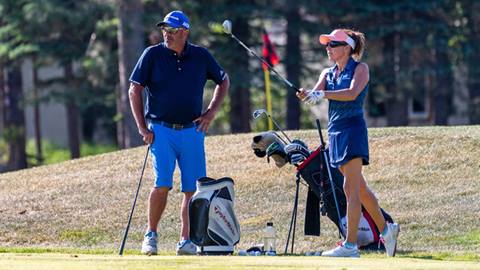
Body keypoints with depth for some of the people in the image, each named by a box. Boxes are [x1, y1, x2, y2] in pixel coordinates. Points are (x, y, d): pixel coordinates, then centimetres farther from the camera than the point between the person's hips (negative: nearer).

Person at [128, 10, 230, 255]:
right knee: (162, 185, -13)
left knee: (193, 189, -1)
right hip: (161, 131, -2)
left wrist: (211, 112, 8)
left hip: (192, 131, 2)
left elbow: (223, 81, 19)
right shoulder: (152, 55, -1)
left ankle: (186, 240, 6)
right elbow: (134, 90, 2)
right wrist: (142, 127, -4)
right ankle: (151, 235, 4)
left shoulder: (201, 56, 5)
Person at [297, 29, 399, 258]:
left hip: (353, 129, -8)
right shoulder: (328, 73, 17)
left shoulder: (360, 68, -3)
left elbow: (352, 93, -21)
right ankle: (386, 229, 29)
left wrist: (322, 94, -31)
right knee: (359, 189, 15)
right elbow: (316, 94, 0)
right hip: (335, 131, 8)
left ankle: (350, 245, -17)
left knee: (351, 189, -13)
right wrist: (306, 95, -23)